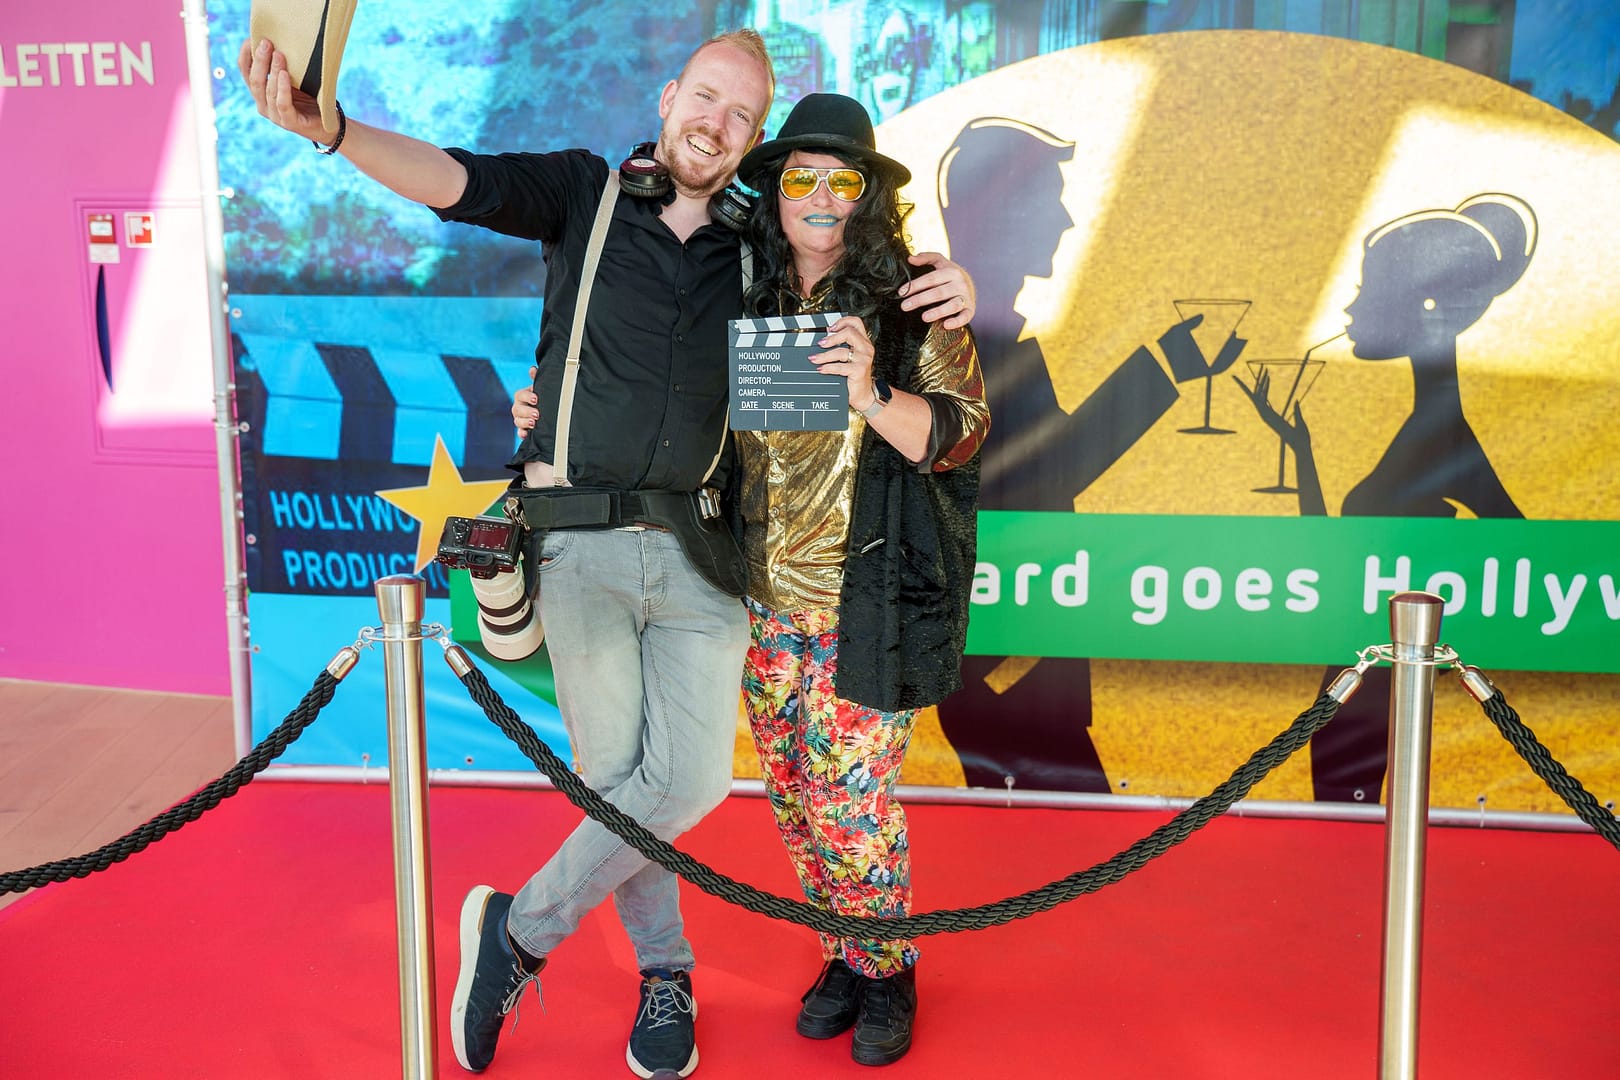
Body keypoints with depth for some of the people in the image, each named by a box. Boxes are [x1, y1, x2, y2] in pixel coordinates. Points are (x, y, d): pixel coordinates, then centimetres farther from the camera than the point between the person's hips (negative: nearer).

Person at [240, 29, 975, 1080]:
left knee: (691, 776, -6)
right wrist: (333, 128, -30)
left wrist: (950, 285, -5)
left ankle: (521, 930, 17)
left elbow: (879, 283, 19)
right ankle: (665, 972, 27)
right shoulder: (585, 193, 4)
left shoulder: (754, 255, 9)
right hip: (580, 543, -2)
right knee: (613, 776, 3)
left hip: (696, 555, 2)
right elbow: (457, 180, -11)